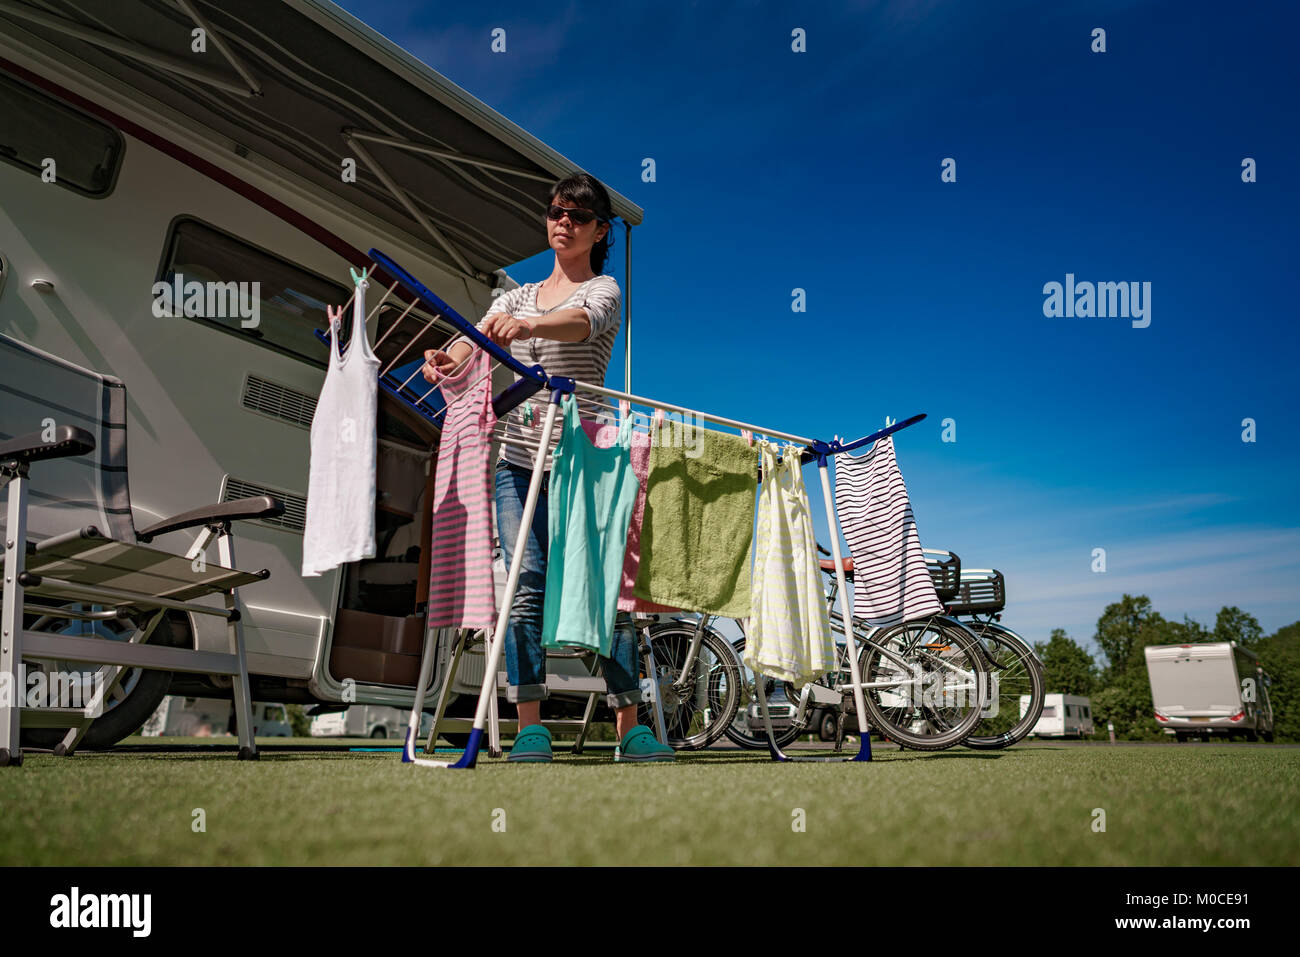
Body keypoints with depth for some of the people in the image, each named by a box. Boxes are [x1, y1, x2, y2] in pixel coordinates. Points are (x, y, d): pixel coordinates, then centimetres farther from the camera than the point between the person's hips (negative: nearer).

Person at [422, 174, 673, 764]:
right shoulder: (518, 297, 21)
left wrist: (529, 325, -39)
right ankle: (530, 725, -3)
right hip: (518, 460, 3)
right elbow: (478, 339, 1)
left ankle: (630, 727, 3)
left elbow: (585, 322, -18)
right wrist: (447, 358, -23)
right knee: (526, 580, -7)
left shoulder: (603, 289, 8)